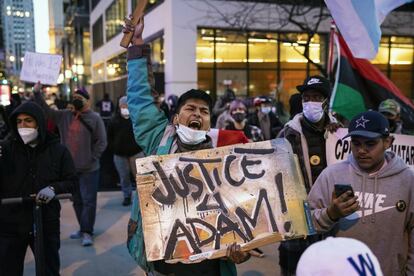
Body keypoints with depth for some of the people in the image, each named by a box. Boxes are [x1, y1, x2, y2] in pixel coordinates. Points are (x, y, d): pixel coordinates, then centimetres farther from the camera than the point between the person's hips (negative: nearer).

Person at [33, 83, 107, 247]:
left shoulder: (94, 118, -6)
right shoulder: (64, 116, 8)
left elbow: (101, 142, -7)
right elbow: (46, 111, 8)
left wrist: (91, 158, -10)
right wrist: (37, 93, -3)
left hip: (88, 169, -5)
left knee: (88, 201, -2)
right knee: (76, 201, 14)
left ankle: (87, 232, 6)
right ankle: (83, 229, 28)